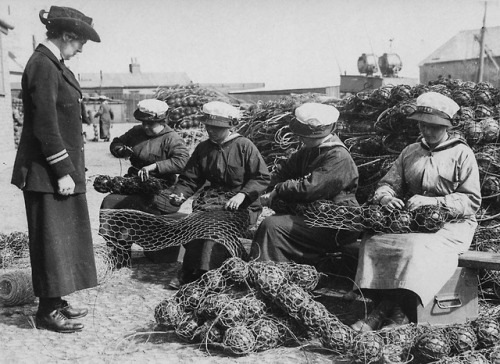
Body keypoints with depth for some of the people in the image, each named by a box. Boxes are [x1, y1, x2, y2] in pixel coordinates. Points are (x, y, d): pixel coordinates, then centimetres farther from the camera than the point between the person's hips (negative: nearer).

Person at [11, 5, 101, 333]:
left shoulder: (55, 64, 14)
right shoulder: (42, 65, -15)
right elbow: (45, 125, -20)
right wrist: (62, 171, -18)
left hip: (63, 168, 9)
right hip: (47, 172, -9)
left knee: (65, 236, 14)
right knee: (51, 238, -1)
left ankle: (56, 300, 26)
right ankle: (48, 312, 10)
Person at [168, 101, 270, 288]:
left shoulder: (244, 146, -4)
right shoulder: (203, 148, 10)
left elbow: (262, 178, -8)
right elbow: (189, 179, 12)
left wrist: (242, 194, -22)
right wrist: (178, 195, -8)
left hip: (242, 207, -4)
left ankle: (204, 273, -29)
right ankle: (189, 271, -17)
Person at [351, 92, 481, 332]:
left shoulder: (461, 154, 2)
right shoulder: (410, 152, 17)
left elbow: (472, 200, -6)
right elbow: (387, 183, 15)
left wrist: (432, 201, -20)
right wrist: (385, 197, -11)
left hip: (451, 225, -4)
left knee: (417, 247, -36)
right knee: (372, 241, -23)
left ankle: (402, 313, -28)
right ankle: (382, 307, -24)